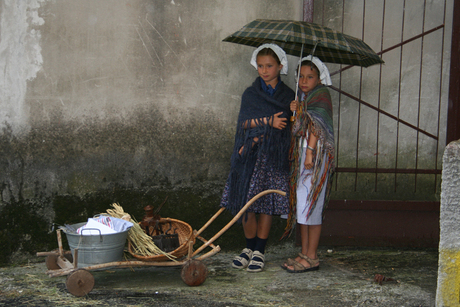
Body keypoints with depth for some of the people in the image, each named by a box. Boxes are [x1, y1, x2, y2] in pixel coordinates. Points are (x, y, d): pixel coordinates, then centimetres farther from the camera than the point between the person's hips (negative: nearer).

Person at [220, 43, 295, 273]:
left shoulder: (288, 96, 3)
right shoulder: (250, 94, 9)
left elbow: (283, 128, -5)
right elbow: (244, 123, -1)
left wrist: (255, 141, -14)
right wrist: (268, 121, -14)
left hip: (273, 157, -2)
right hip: (248, 157, 2)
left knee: (265, 204, -1)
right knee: (246, 203, 1)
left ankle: (259, 252, 8)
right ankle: (249, 247, 17)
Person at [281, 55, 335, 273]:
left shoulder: (321, 96, -8)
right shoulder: (303, 97, 18)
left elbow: (316, 126, -16)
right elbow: (297, 128, 14)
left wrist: (310, 153, -22)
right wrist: (294, 111, -4)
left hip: (316, 155, -9)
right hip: (300, 154, 9)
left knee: (310, 205, -7)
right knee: (301, 204, 10)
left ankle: (311, 257, -1)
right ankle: (304, 253, 17)